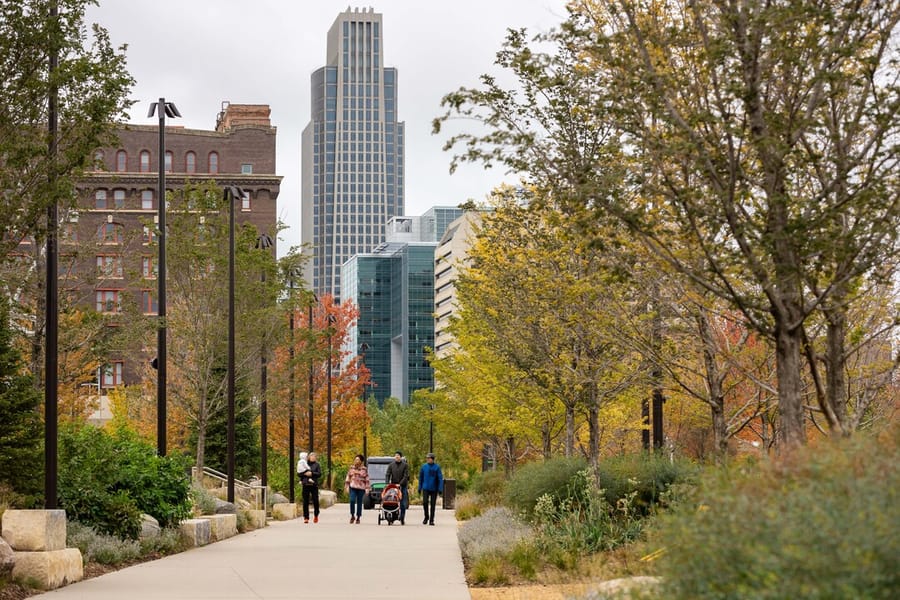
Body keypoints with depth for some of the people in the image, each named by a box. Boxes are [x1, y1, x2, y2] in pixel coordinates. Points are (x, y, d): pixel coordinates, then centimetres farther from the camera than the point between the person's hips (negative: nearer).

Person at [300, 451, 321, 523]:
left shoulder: (317, 464, 7)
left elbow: (319, 474, -2)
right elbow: (299, 473, 7)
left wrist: (312, 473, -12)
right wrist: (305, 473, -10)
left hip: (314, 485, -1)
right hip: (306, 485, 1)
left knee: (315, 500, -2)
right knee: (305, 501, 0)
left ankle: (316, 515, 20)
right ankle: (306, 517, 4)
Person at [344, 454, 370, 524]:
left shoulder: (364, 469, 2)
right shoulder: (351, 468, 7)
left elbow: (367, 479, 2)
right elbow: (348, 477, 11)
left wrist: (367, 489, -3)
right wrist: (347, 486, 7)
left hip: (361, 488, -1)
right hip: (352, 487, 1)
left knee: (359, 503, 3)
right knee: (352, 500, -16)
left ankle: (358, 518, 14)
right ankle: (352, 516, 0)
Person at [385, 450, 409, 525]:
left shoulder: (405, 465, 1)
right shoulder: (391, 465, 6)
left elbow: (406, 476, -6)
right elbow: (387, 475, 1)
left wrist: (400, 484, -17)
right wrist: (387, 484, -14)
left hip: (402, 486, -1)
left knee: (403, 504, -2)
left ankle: (402, 519, 4)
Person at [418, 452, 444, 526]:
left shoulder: (437, 467, -6)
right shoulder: (424, 466, 2)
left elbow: (440, 478, -6)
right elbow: (421, 478, 11)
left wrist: (440, 489, -12)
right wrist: (419, 488, 10)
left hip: (434, 489, -1)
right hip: (426, 488, 1)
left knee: (433, 504, 3)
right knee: (425, 502, -11)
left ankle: (431, 520, 12)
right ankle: (426, 517, 11)